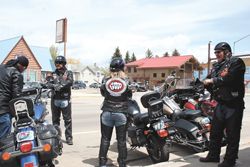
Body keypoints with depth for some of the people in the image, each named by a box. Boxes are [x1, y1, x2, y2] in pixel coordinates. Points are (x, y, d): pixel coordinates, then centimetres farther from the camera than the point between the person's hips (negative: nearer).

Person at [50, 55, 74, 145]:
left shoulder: (68, 73, 6)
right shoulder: (54, 74, 15)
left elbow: (70, 82, -13)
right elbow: (50, 83, 1)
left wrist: (60, 86, -24)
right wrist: (54, 86, -19)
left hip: (65, 99, -3)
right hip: (55, 99, 3)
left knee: (68, 120, 1)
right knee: (55, 120, 9)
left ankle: (69, 137, 10)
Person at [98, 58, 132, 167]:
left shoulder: (105, 81, -6)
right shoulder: (127, 82, -9)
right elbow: (130, 95, 4)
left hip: (107, 113, 1)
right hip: (121, 113, -1)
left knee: (105, 139, 12)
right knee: (121, 140, 10)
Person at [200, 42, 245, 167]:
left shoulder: (236, 62, -9)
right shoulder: (216, 66, 15)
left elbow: (230, 78, -24)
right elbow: (209, 79, 13)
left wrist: (213, 80, -13)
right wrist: (207, 82, -11)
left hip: (233, 105, -8)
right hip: (220, 104, 8)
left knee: (232, 134, 3)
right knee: (215, 132, 15)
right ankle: (213, 155, 29)